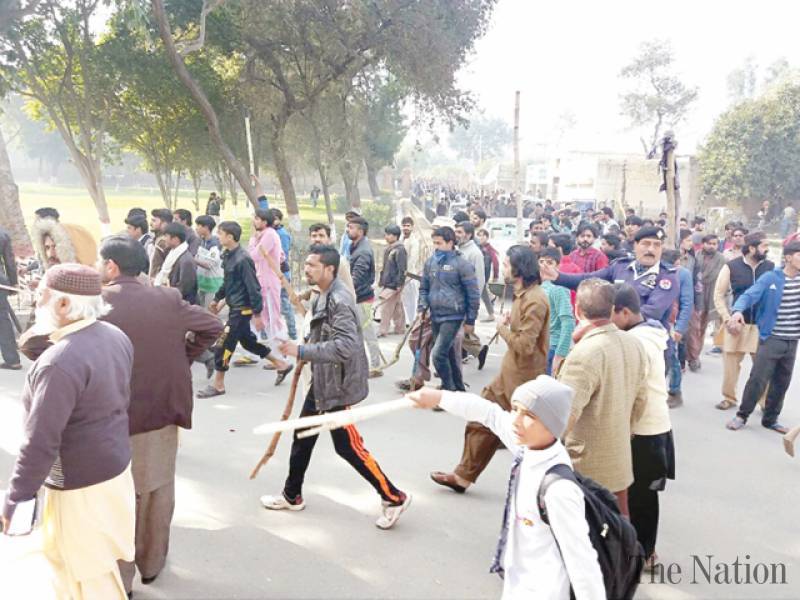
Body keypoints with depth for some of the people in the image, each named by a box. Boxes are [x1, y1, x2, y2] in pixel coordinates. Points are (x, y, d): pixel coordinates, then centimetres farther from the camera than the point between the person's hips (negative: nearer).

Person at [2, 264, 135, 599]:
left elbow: (40, 443, -26)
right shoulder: (116, 336, -2)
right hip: (115, 467, 9)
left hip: (81, 486, -8)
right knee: (63, 553, 28)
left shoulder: (59, 361, -29)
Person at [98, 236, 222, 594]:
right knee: (157, 493, 19)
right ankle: (151, 564, 34)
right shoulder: (167, 300, -3)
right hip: (162, 411, 4)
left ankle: (118, 580, 22)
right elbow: (212, 326, 4)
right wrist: (183, 359, 10)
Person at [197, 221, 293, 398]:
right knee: (247, 340, 19)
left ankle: (218, 385, 9)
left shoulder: (242, 259, -22)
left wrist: (257, 314, -20)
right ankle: (281, 364, 31)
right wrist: (217, 299, 21)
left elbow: (253, 288, -21)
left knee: (224, 343, -4)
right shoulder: (228, 256, 5)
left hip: (242, 309, -9)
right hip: (234, 307, 9)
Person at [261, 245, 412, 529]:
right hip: (321, 382, 10)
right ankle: (292, 496, 36)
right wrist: (305, 351, 7)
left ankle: (393, 498, 12)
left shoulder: (339, 301, -24)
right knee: (303, 437, 18)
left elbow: (347, 346, -34)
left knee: (348, 447, -1)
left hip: (338, 386, -10)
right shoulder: (324, 296, 7)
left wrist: (302, 351, -33)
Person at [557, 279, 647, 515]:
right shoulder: (633, 344, 0)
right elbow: (639, 400, 9)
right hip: (620, 459, 7)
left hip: (585, 468, -7)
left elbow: (565, 417, -27)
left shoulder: (585, 354, -25)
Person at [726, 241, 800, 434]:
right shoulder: (770, 278, -10)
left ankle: (770, 419, 26)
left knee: (782, 382, 12)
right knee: (758, 379, -6)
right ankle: (742, 416, 9)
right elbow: (749, 295, -20)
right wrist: (738, 310, -39)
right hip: (771, 338, -5)